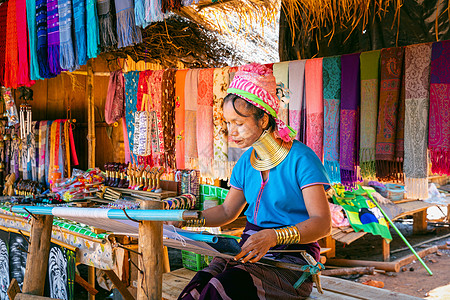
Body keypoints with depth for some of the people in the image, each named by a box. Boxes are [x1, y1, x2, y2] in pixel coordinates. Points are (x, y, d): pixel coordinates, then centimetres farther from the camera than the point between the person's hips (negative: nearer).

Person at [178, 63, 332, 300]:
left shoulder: (301, 158, -10)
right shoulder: (246, 161, 10)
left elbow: (322, 223, -15)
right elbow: (227, 211, 20)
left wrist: (274, 236, -30)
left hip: (291, 261, -5)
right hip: (251, 251, 5)